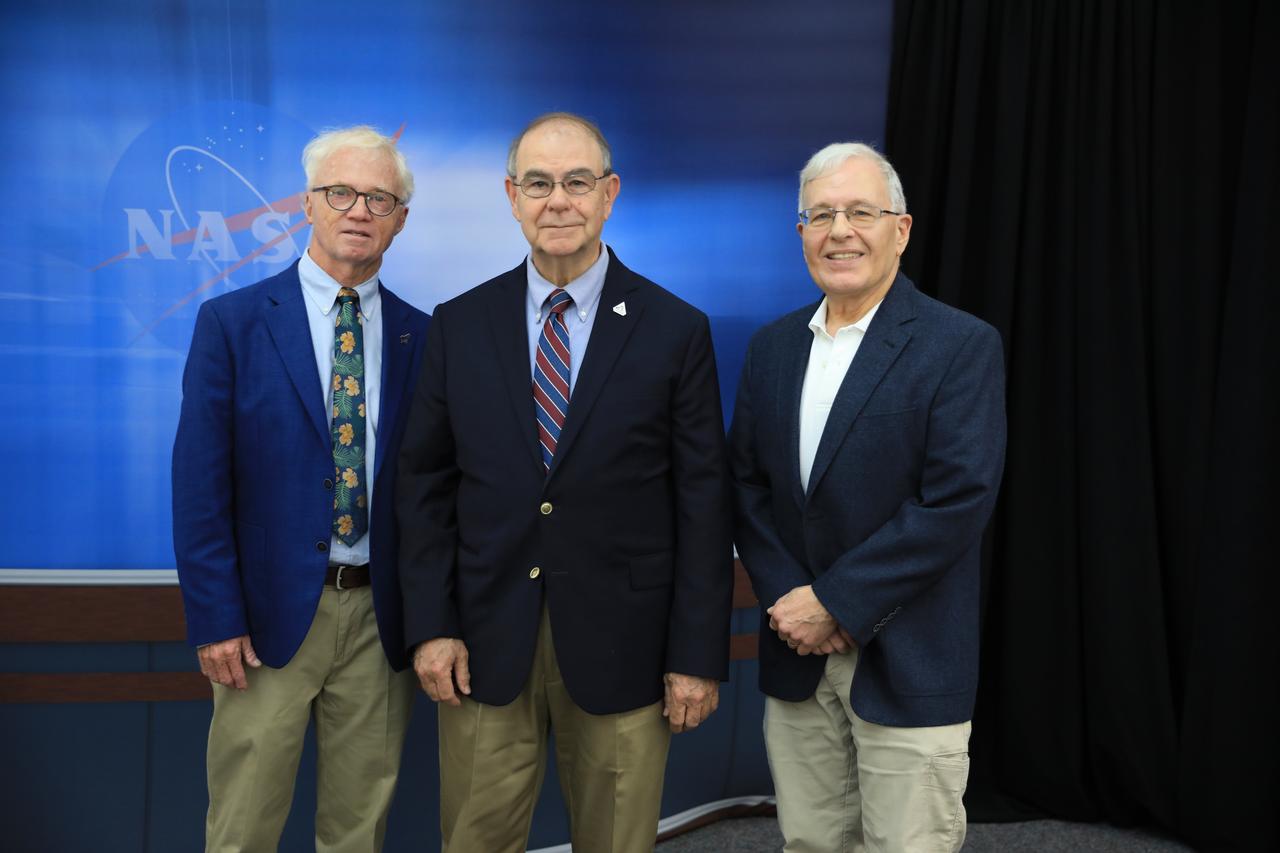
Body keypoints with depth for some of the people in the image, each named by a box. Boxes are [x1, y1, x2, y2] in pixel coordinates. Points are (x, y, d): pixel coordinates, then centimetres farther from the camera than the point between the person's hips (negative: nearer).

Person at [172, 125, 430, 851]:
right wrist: (215, 621, -9)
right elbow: (200, 483, -5)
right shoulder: (232, 322, -3)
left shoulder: (421, 336, 4)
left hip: (382, 620, 2)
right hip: (272, 615, -2)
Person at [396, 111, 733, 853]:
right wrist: (430, 624, -1)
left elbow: (704, 504, -3)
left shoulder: (676, 330, -4)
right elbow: (424, 484, 5)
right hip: (485, 640, 2)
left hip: (620, 645, -1)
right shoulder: (461, 324, 3)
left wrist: (698, 655, -5)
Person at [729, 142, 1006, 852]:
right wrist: (787, 599, -7)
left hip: (908, 666, -4)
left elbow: (957, 502, -17)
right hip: (797, 659, 5)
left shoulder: (963, 346, -9)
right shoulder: (772, 347, 9)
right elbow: (746, 486, 7)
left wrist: (833, 602, -16)